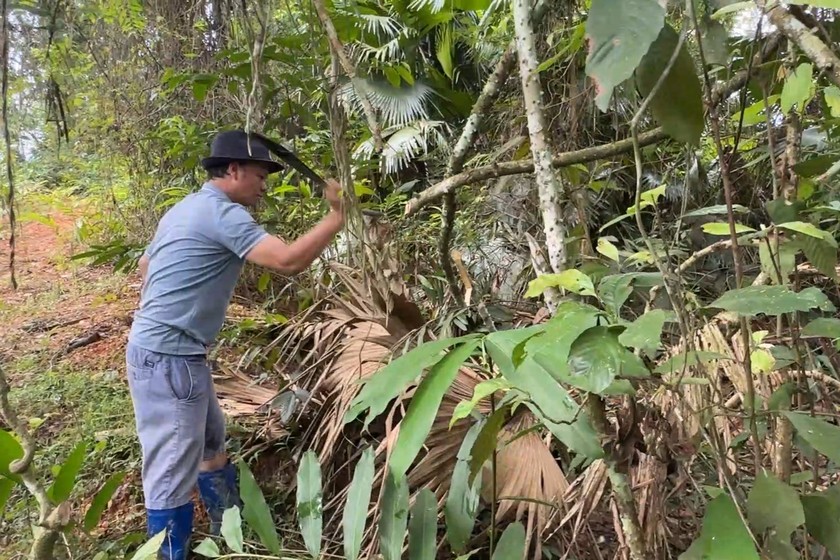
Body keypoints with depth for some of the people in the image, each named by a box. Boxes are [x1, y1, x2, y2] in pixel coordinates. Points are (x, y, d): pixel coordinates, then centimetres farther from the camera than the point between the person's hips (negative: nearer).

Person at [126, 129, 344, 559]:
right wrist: (337, 217, -17)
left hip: (161, 349, 11)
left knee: (210, 442, 23)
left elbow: (144, 265, 26)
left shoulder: (186, 208, 16)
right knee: (172, 471, -2)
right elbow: (288, 261, -26)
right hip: (168, 357, -11)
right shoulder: (222, 212, -17)